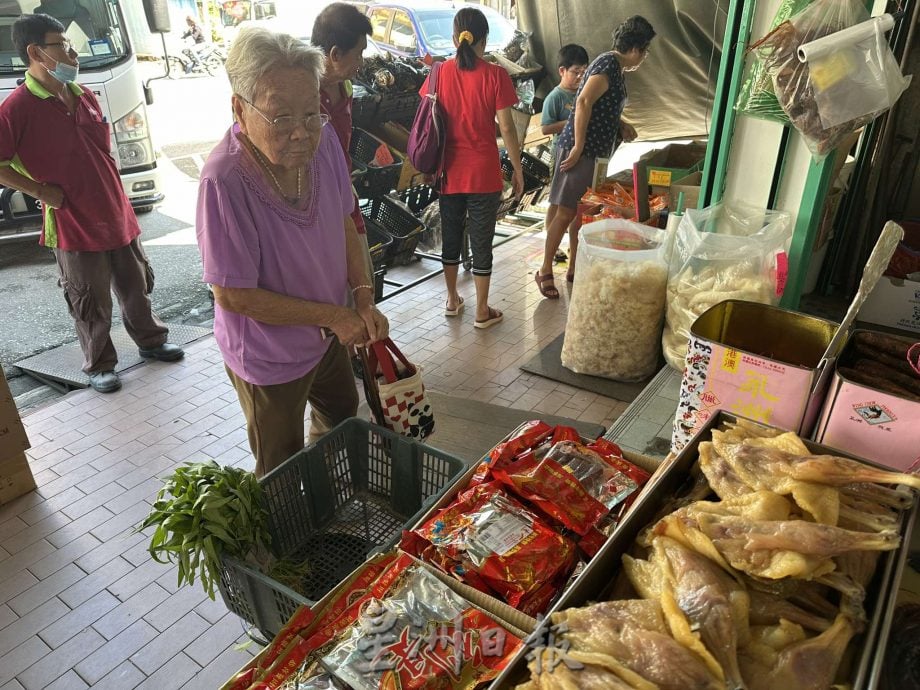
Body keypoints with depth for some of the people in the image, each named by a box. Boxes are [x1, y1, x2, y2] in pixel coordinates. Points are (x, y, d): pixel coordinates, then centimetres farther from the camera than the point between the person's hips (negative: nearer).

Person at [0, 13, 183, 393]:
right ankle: (99, 366, 24)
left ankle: (150, 340, 38)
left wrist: (118, 200, 12)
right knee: (91, 304, 6)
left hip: (118, 215, 6)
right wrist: (41, 191, -14)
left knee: (136, 285, 19)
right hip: (74, 225, -6)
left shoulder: (84, 96, 7)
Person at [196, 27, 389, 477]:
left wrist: (363, 299, -11)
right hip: (269, 355, -6)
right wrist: (333, 315, -22)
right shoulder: (224, 179, -33)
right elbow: (233, 295, -26)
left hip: (328, 333, 7)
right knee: (284, 472, 16)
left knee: (343, 416, 32)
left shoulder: (322, 141, -15)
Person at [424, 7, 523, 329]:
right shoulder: (495, 75, -9)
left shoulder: (440, 73, -1)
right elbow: (506, 127, -9)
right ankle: (482, 312, 16)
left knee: (450, 236, 18)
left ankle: (452, 299, 32)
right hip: (484, 174, -3)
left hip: (449, 172, 3)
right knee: (481, 242, 6)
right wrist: (518, 168, 1)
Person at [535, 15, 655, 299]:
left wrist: (621, 125, 13)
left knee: (582, 211, 13)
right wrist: (578, 147, -24)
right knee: (566, 212, -6)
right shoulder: (609, 64, -14)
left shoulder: (613, 65, 17)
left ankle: (574, 266, 22)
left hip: (592, 150, 10)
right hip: (581, 149, -10)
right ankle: (545, 271, 1)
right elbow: (583, 102, -24)